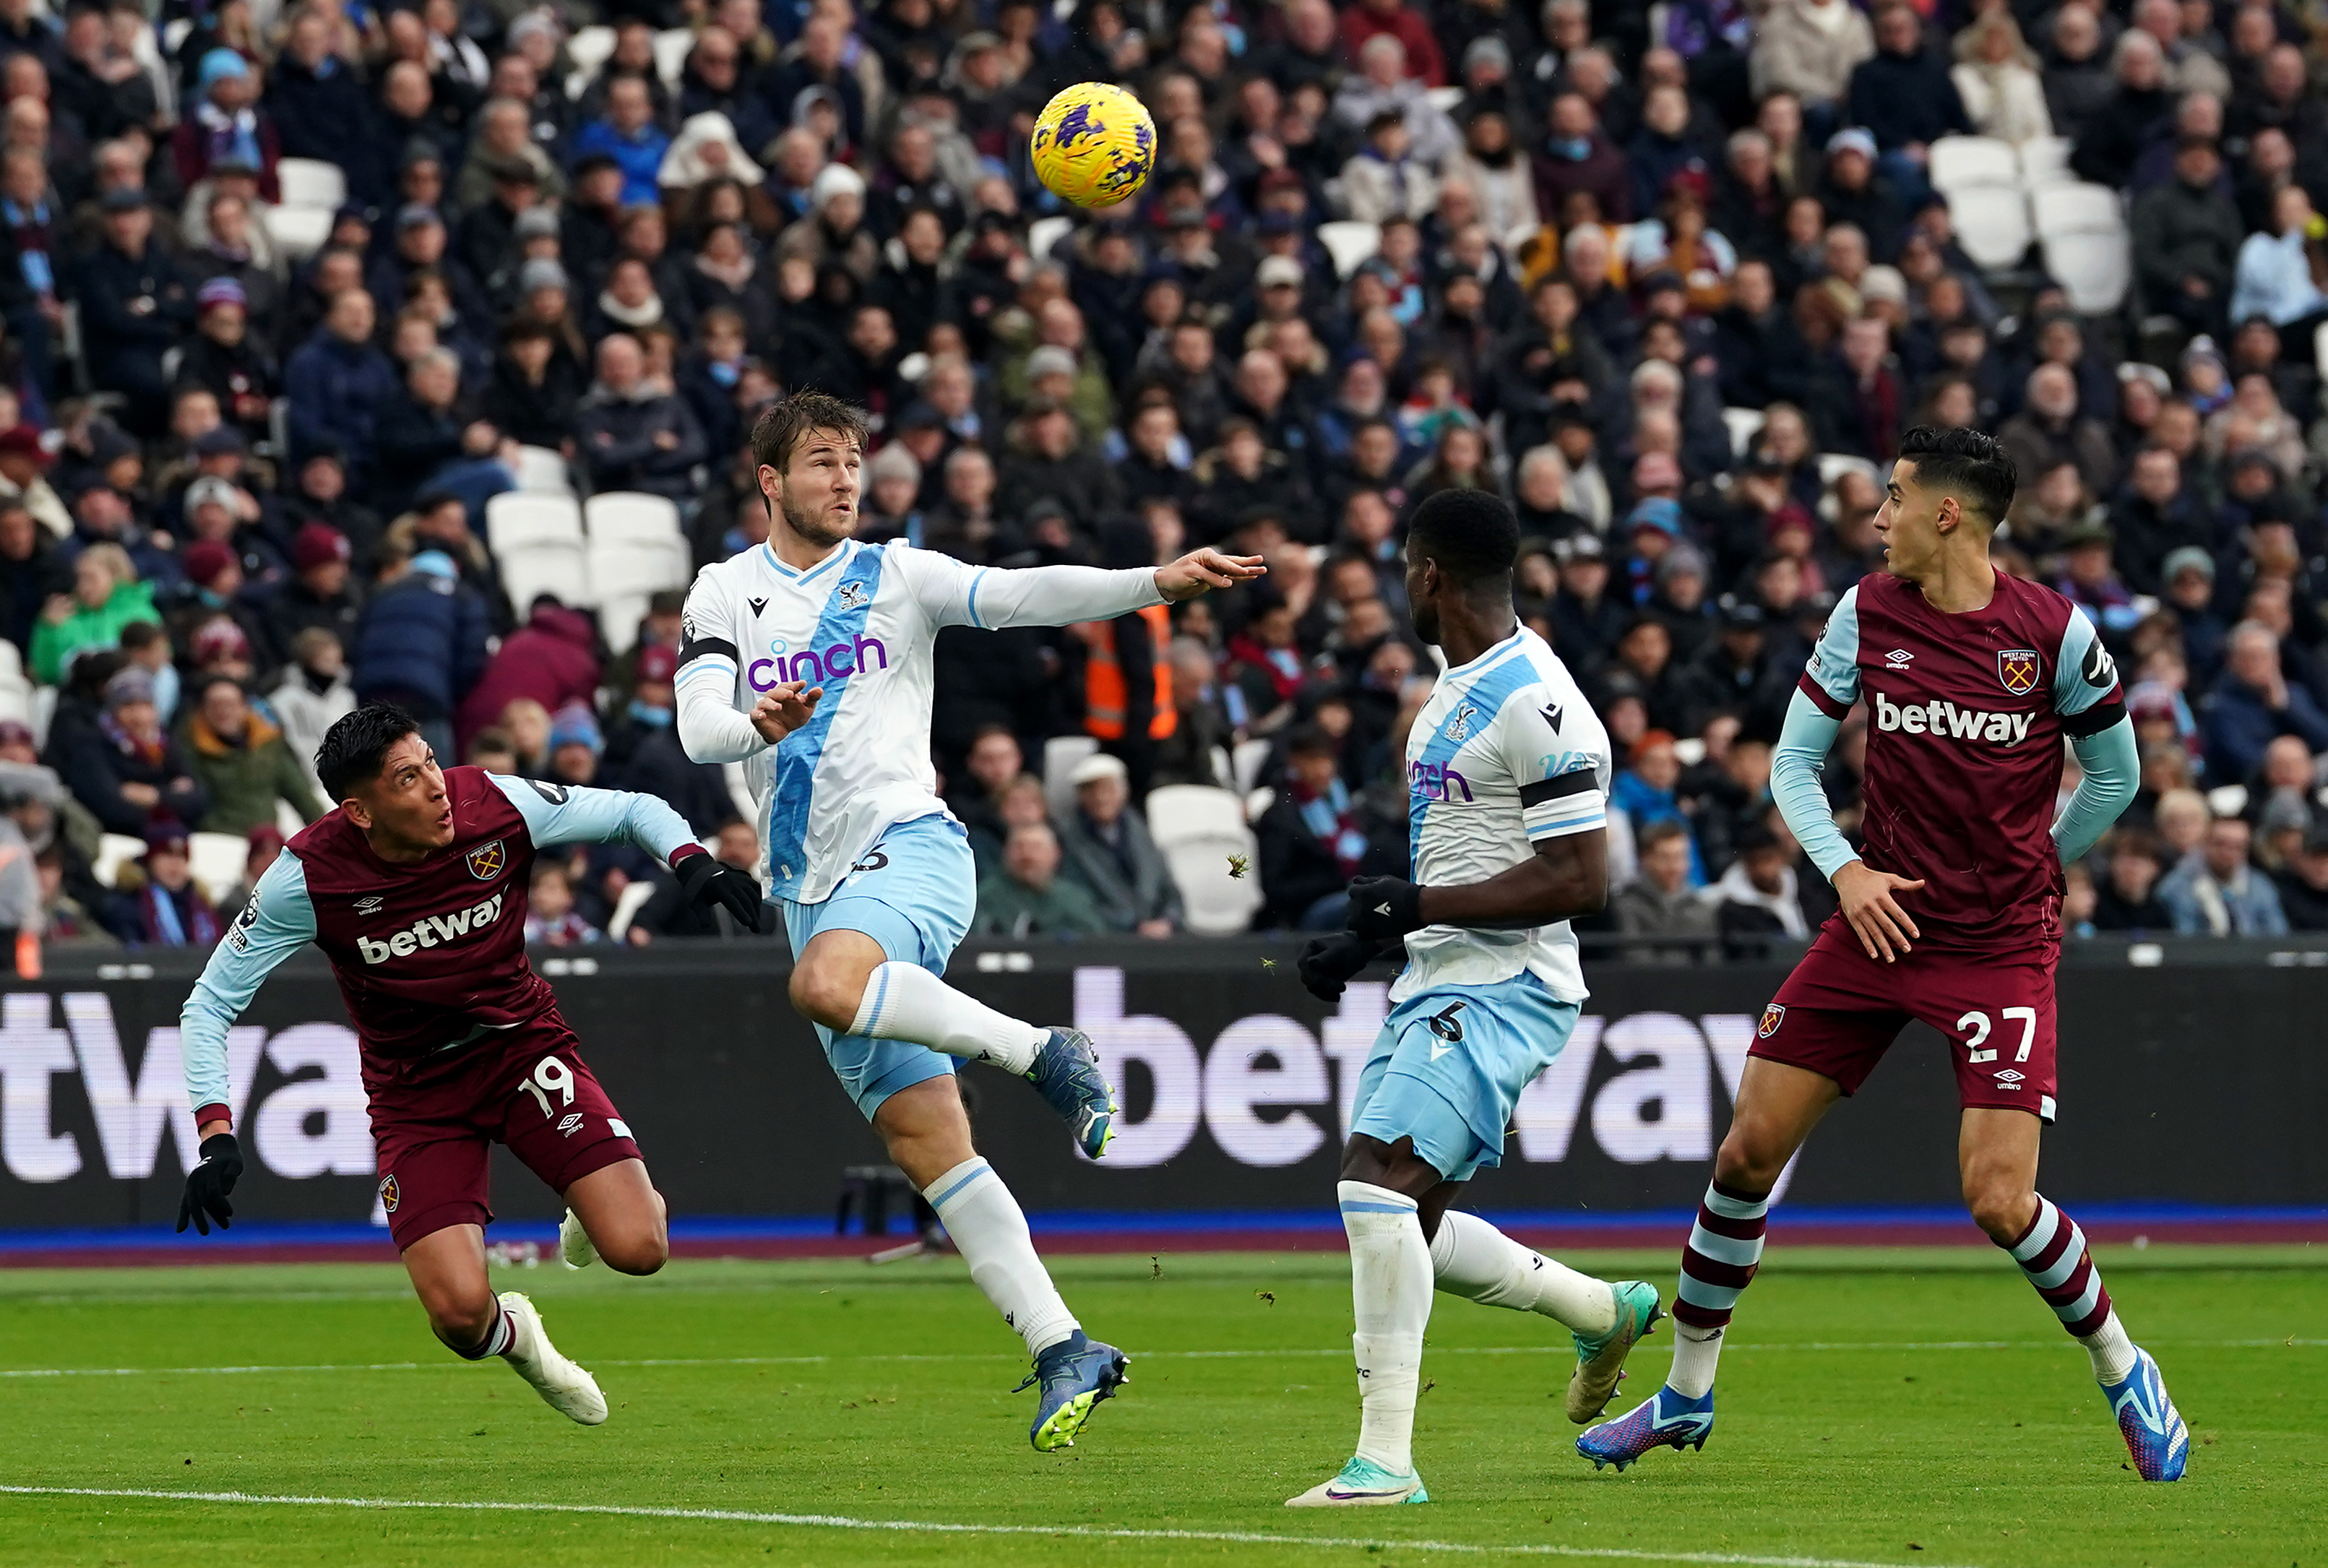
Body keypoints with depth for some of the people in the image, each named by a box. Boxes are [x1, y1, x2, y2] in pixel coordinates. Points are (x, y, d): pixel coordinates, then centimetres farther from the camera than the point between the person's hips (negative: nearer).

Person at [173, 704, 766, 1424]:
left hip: (524, 1043, 1)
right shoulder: (306, 878, -22)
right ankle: (511, 1334, 22)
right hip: (415, 1089, -1)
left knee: (637, 1250, -18)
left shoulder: (493, 804, -18)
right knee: (459, 1313, -18)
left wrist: (691, 861, -22)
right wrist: (216, 1135, -25)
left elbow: (631, 811, -2)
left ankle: (597, 1201, 22)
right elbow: (209, 1005, -13)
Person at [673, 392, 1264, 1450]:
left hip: (908, 846, -4)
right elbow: (698, 726, -3)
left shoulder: (895, 576, 5)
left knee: (827, 983, -37)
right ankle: (1061, 1351, 0)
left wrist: (1158, 582, -24)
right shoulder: (725, 592, 10)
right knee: (925, 1148, -1)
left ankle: (1041, 1051, -22)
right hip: (814, 885, 4)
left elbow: (1022, 596, -8)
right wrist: (761, 725, -26)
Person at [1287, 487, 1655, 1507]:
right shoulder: (1457, 688, 16)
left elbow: (1579, 882, -21)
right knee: (1404, 1224, 13)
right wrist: (1371, 939, 17)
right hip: (1439, 983, 11)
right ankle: (1606, 1312, 34)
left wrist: (1418, 907, -21)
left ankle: (1386, 1461, -24)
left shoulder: (1535, 705, -17)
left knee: (1379, 1177, -24)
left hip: (1502, 990, -11)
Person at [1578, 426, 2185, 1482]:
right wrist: (1846, 869, -8)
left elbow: (2115, 773, 6)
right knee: (1747, 1154, 0)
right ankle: (1685, 1395, 17)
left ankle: (2122, 1372, 10)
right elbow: (1794, 763, 7)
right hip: (1878, 920, 4)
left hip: (2001, 946, -4)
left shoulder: (2054, 633, -8)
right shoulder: (1866, 615, 1)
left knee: (1999, 1199, -15)